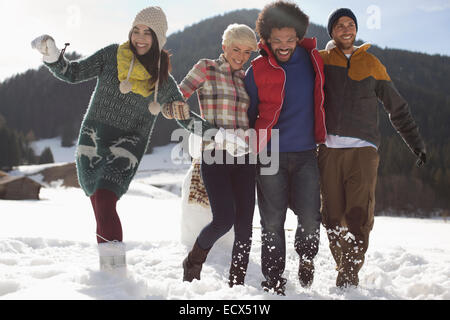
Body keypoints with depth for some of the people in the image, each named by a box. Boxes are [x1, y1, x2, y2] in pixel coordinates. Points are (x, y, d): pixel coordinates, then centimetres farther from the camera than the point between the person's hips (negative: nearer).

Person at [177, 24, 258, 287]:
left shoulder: (246, 79, 18)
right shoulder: (206, 68, 4)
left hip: (243, 156, 5)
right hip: (215, 154, -5)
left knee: (245, 224, -1)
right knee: (224, 219, -16)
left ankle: (237, 284, 10)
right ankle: (194, 262, 13)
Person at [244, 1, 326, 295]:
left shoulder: (312, 60, 5)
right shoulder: (257, 70, -1)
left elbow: (321, 99, 21)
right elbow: (250, 114, 8)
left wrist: (322, 139, 19)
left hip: (306, 153, 1)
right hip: (270, 156, -1)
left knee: (310, 220, -3)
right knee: (272, 223, 2)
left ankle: (306, 258, 28)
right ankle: (274, 280, 18)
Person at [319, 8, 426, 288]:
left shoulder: (371, 64, 16)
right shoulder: (321, 60, 13)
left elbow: (397, 108, 20)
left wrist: (416, 142, 19)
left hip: (363, 149, 0)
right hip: (330, 149, 0)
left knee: (359, 216, -13)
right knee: (333, 217, 0)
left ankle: (349, 276, -9)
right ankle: (344, 268, 16)